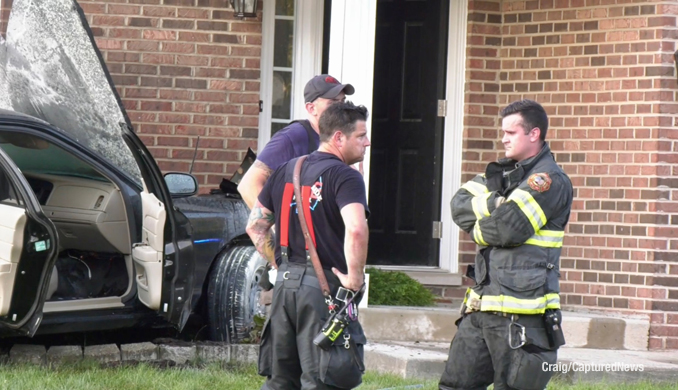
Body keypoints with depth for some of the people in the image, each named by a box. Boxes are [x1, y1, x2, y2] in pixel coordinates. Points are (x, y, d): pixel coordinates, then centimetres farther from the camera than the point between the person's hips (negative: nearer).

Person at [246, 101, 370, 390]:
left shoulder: (286, 170, 13)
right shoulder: (345, 177, -11)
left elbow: (255, 226, 17)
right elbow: (356, 230, -27)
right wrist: (354, 277, -16)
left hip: (285, 282, 7)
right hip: (325, 286, -7)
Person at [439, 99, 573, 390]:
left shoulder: (549, 180, -9)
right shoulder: (505, 172, 18)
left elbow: (509, 228, -20)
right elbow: (459, 204, 5)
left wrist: (476, 228, -1)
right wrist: (494, 204, -12)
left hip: (520, 313, -9)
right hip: (481, 306, 9)